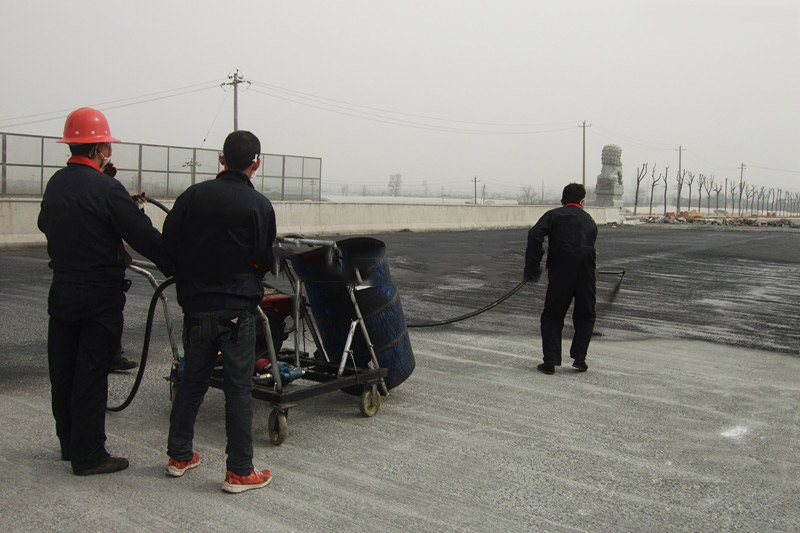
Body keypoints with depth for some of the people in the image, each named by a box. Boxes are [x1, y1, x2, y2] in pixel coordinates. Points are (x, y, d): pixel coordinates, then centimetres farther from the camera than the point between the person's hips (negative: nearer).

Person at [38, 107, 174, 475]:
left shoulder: (56, 183, 6)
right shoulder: (106, 189, -18)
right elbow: (145, 237, -19)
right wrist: (175, 268, -10)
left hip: (61, 291, 7)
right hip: (99, 296, -7)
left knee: (63, 371, 15)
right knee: (91, 375, 0)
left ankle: (69, 444, 30)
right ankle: (89, 456, 8)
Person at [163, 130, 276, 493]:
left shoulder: (193, 195, 0)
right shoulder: (260, 205, -7)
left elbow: (167, 245, 2)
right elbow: (265, 261, -2)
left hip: (196, 306, 4)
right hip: (238, 309, -4)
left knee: (192, 381, 17)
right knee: (238, 388, 2)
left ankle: (178, 456, 28)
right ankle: (239, 471, 7)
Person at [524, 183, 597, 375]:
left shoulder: (554, 215, 8)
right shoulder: (589, 220, 22)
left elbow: (535, 235, -8)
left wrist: (532, 267, -5)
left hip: (560, 272, -3)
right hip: (586, 272, 3)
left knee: (552, 316, 9)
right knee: (585, 316, 20)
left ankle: (550, 361, 2)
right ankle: (579, 358, 13)